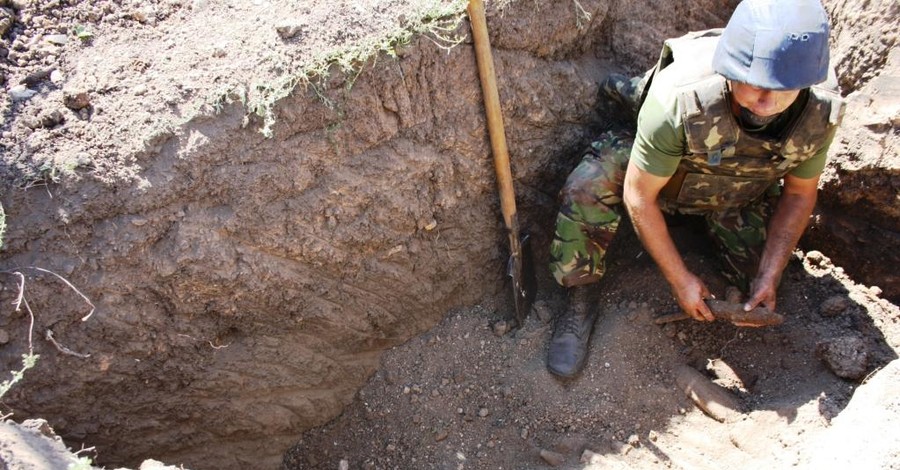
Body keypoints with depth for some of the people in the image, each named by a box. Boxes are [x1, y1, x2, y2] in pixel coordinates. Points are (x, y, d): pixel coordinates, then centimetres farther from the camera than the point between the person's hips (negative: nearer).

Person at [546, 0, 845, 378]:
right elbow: (638, 196, -30)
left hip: (740, 196, 4)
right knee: (585, 190, -33)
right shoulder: (680, 99, -40)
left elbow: (800, 194, -8)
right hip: (661, 169, -3)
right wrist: (680, 280, -23)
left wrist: (769, 277, -14)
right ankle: (582, 302, -11)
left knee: (760, 290, -3)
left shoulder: (822, 112, -27)